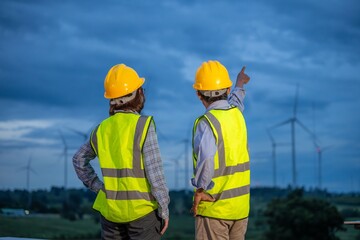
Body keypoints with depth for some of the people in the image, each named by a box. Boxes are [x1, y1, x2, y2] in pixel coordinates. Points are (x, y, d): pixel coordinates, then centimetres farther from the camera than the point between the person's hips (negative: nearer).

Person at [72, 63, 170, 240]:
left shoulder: (102, 129, 4)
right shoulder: (143, 126, -12)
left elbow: (79, 160, 18)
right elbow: (154, 171, -14)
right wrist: (164, 209, -6)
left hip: (110, 210, 5)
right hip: (142, 210, -5)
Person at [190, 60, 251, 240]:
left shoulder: (206, 122, -17)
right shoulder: (237, 114, 4)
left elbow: (206, 158, -34)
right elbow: (235, 101, 31)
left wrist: (200, 189, -20)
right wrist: (239, 86, 52)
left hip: (214, 206, -7)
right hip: (241, 204, 7)